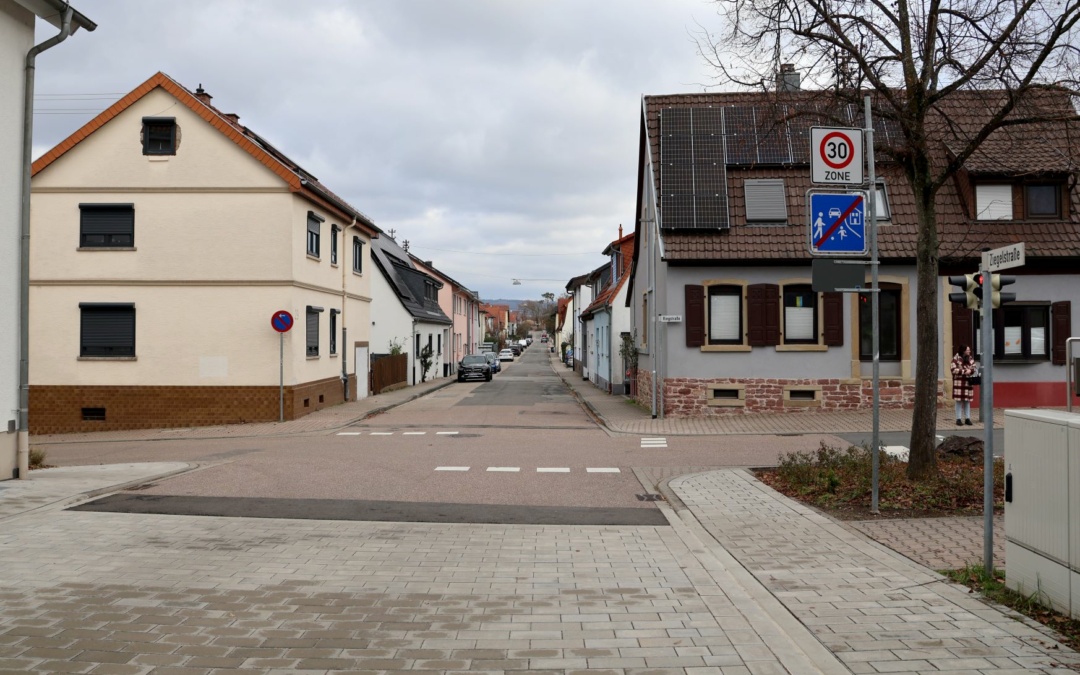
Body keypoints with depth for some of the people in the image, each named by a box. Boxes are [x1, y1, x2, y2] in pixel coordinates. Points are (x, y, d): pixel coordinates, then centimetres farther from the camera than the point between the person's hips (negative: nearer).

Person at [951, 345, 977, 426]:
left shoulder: (970, 359, 11)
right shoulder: (956, 358, -6)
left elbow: (974, 367, 6)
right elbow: (954, 370, -12)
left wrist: (970, 371, -15)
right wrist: (964, 371, -17)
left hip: (968, 382, 5)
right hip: (958, 382, -5)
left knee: (967, 401, 7)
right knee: (958, 401, -1)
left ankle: (967, 418, 12)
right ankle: (958, 419, 4)